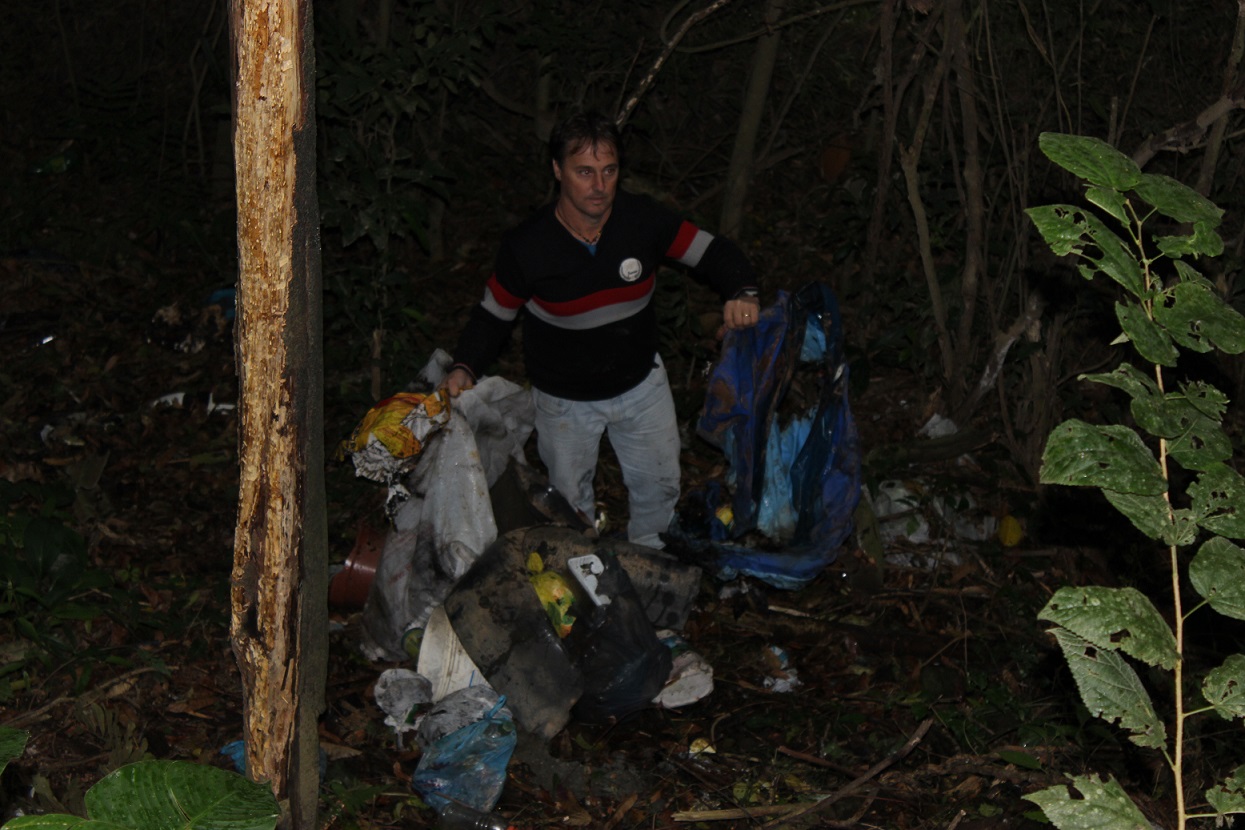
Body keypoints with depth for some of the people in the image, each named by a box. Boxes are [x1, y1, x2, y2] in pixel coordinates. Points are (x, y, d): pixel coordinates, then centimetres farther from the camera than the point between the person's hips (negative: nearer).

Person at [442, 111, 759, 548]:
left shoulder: (643, 219, -21)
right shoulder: (526, 246, -26)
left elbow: (713, 252, -9)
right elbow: (494, 315, -11)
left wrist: (742, 291, -30)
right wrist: (464, 367, -28)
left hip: (642, 384, 2)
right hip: (565, 401, -2)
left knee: (659, 486, 21)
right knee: (571, 502, 20)